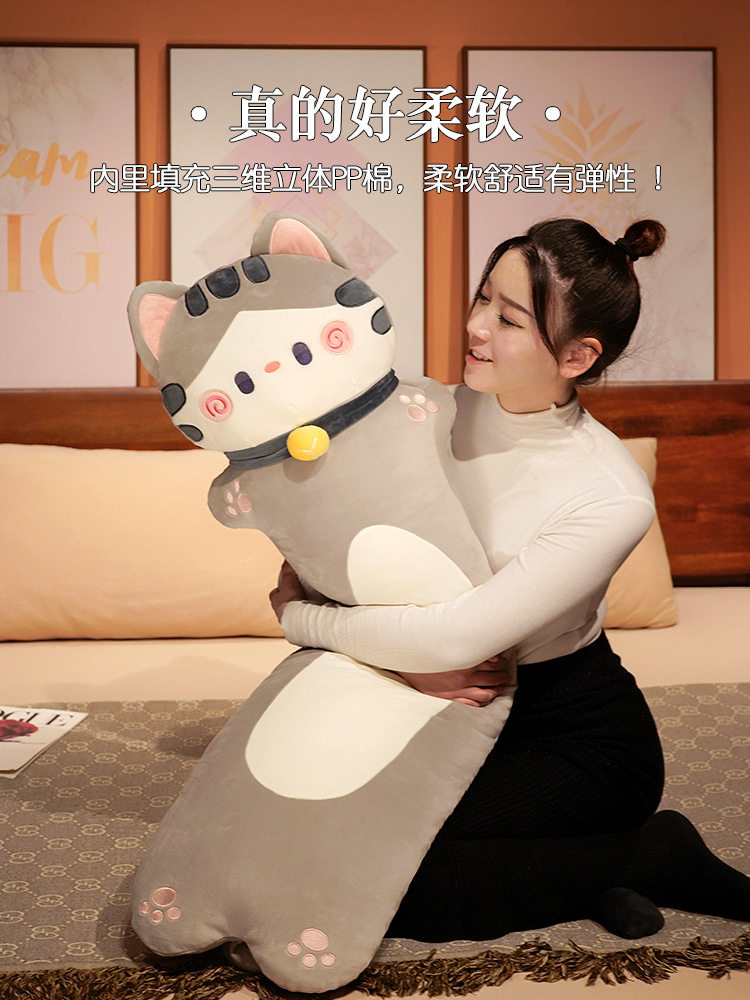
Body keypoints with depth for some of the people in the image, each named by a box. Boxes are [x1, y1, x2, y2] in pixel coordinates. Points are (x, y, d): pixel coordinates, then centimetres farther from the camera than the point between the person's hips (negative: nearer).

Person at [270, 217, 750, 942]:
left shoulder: (613, 498, -26)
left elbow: (456, 637, -30)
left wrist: (300, 616, -17)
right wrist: (408, 658, -20)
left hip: (580, 738, -6)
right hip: (459, 712, 6)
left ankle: (654, 856, -3)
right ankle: (565, 861, 6)